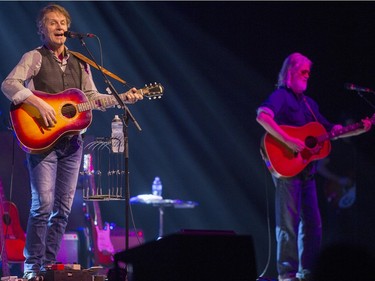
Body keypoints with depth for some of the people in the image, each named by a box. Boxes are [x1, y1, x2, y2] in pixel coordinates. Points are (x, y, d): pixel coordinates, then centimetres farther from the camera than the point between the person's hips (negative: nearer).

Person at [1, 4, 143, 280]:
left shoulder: (79, 62, 16)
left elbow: (92, 97, 17)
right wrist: (39, 104, -25)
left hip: (71, 141, 6)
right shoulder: (35, 57, -2)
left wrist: (123, 99, 3)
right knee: (43, 204, -14)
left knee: (63, 207, 5)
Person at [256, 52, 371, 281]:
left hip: (307, 169, 8)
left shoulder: (309, 102, 21)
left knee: (312, 222, 7)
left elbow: (331, 130, 23)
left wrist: (360, 130, 11)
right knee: (289, 221, -7)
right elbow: (262, 117, -25)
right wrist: (288, 140, -29)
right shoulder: (281, 96, -5)